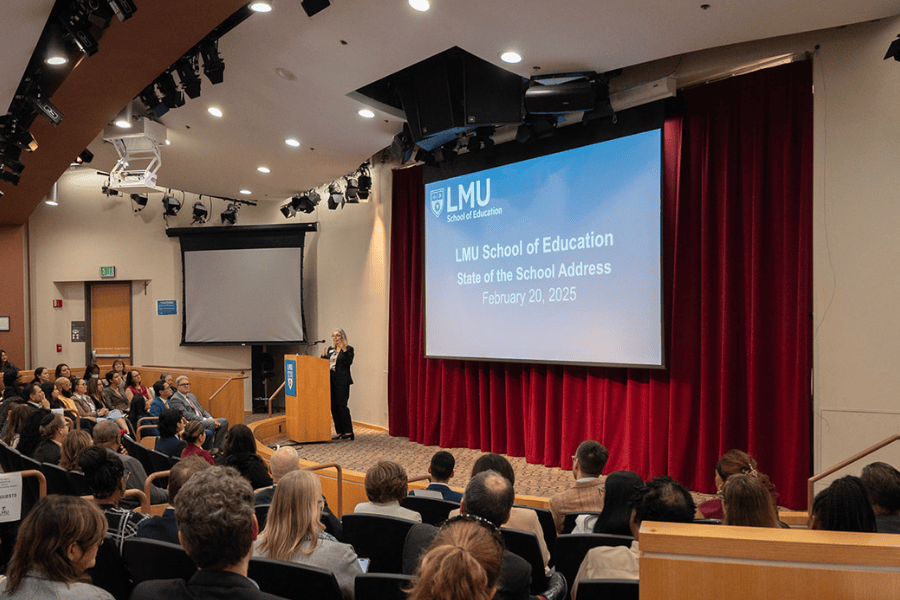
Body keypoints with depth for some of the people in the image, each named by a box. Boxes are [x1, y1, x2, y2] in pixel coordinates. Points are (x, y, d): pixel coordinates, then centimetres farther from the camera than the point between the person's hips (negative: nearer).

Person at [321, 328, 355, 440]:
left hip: (342, 381, -7)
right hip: (331, 381, 7)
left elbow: (348, 362, -17)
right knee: (334, 406, 6)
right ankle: (339, 432, 13)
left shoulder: (348, 349, -2)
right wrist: (323, 355, 0)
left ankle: (348, 432, -4)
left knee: (342, 405, -10)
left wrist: (344, 350, -24)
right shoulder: (330, 349, 17)